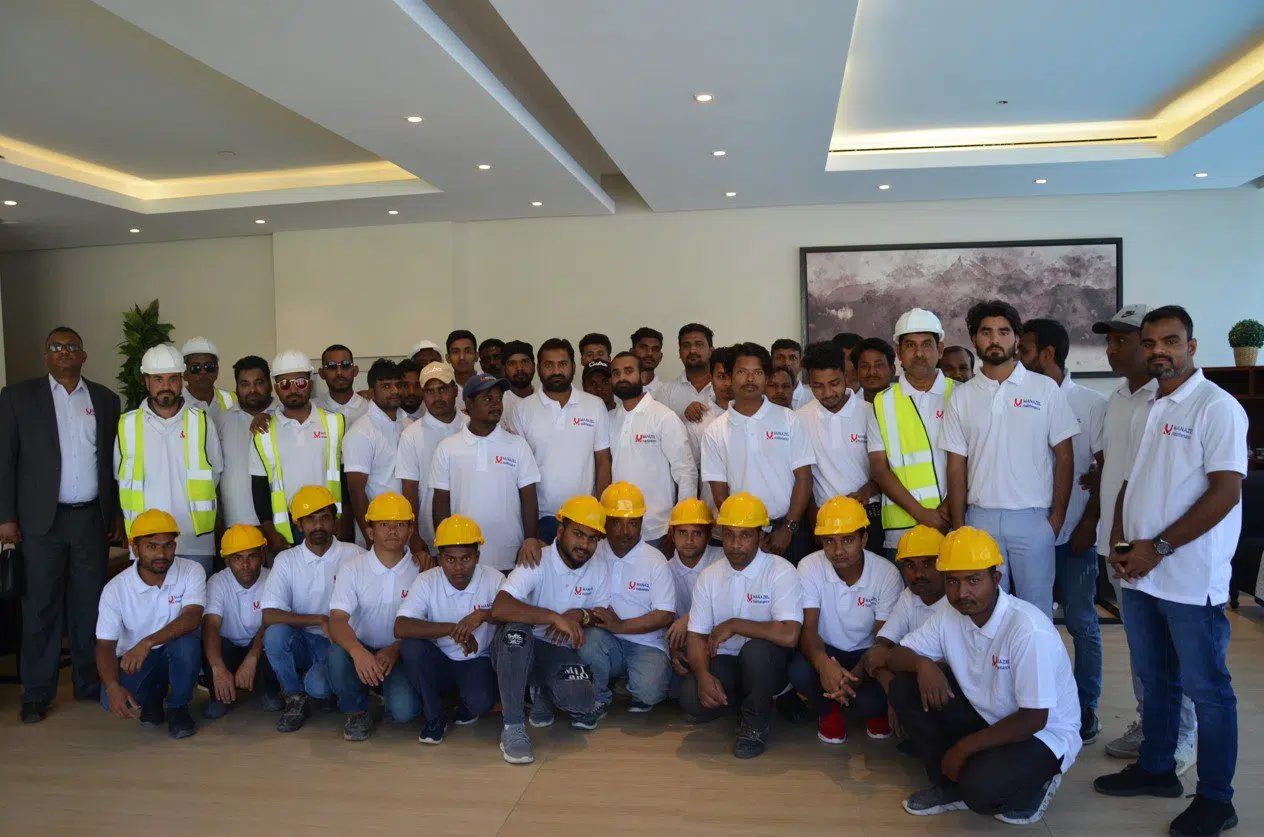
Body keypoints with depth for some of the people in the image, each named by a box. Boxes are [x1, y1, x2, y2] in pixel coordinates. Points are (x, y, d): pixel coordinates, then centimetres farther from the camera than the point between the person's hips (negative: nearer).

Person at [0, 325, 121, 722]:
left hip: (92, 518, 2)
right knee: (41, 607, 3)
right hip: (42, 520, -2)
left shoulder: (105, 399, 10)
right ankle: (36, 694, 12)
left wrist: (118, 512, 9)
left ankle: (90, 683, 18)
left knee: (89, 604, 8)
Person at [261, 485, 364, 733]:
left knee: (319, 687, -29)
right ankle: (295, 698, -5)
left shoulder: (355, 556, -2)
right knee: (275, 633, -30)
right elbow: (269, 616, -12)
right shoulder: (286, 560, 0)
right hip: (302, 641, 2)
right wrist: (320, 620, -19)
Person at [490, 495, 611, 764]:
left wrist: (580, 615, -17)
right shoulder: (537, 564, -17)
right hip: (519, 651, -3)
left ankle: (543, 694, 12)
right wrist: (555, 617, -35)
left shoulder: (600, 568, 0)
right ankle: (513, 727, -24)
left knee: (582, 699, -27)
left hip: (561, 652, 3)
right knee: (515, 630, -38)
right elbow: (499, 608, -31)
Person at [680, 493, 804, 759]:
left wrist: (733, 625, -22)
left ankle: (756, 723, -8)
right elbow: (697, 635, 0)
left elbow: (789, 635, -29)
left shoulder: (780, 572, -15)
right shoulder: (709, 577, 1)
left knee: (755, 651, -37)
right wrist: (703, 674, -20)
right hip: (725, 661, 4)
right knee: (692, 698, -23)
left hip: (768, 664, -4)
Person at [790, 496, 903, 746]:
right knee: (799, 671, -33)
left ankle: (874, 711, 11)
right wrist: (823, 663, -44)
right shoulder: (809, 568, -16)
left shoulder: (887, 574, -17)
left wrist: (856, 675, -35)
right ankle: (828, 710, 4)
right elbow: (808, 628, -19)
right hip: (826, 651, 1)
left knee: (870, 702, -31)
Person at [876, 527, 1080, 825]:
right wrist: (922, 664, -25)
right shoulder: (950, 615, -8)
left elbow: (1034, 719, -25)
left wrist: (964, 747, -21)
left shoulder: (1029, 628, -29)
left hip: (1044, 734, -6)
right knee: (904, 688, -11)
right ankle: (950, 786, 3)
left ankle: (1033, 786, 3)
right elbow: (895, 655, -1)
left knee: (979, 789, -33)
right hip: (985, 718, 6)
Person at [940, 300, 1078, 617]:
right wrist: (958, 527, 2)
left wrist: (1057, 516, -4)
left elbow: (1064, 457, 2)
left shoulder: (1046, 389, 2)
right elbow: (957, 467, 6)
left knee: (1036, 610, 6)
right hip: (981, 518, 2)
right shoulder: (961, 396, 6)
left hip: (1033, 518, -1)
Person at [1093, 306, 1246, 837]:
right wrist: (1119, 542, 2)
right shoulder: (1145, 408, 12)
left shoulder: (1217, 407, -10)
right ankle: (1156, 769, 34)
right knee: (1155, 681, 19)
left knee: (1207, 689, 6)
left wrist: (1157, 547, -17)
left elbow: (1225, 492, -17)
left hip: (1191, 581, -7)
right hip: (1139, 574, 7)